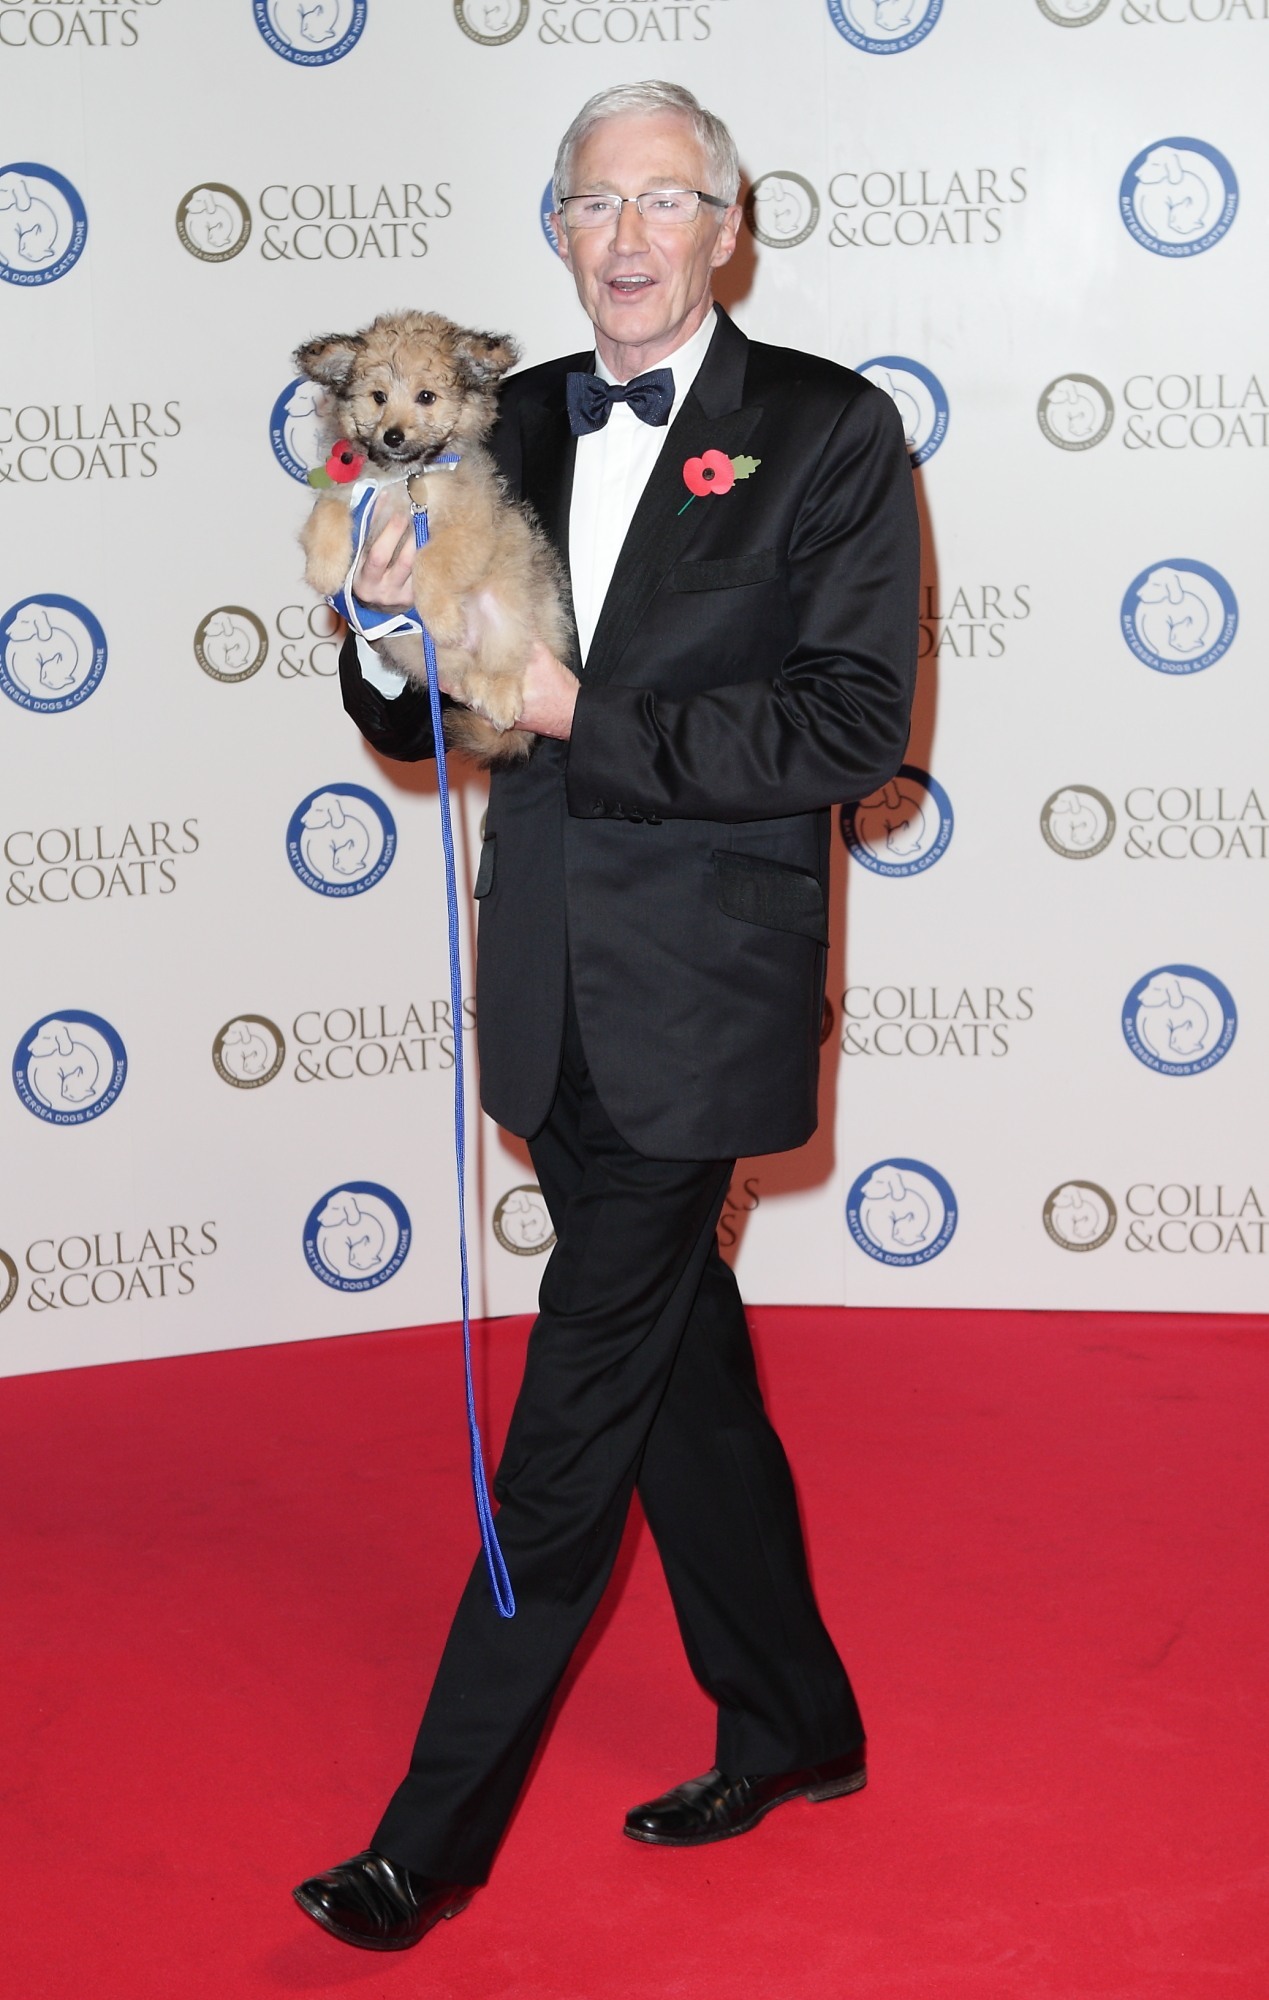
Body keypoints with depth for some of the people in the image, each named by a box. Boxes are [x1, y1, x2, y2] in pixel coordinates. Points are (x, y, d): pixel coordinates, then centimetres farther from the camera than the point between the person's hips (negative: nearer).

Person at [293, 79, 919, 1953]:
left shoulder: (830, 430, -6)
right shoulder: (511, 429, 9)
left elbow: (856, 724, -14)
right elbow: (423, 723, 11)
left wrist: (588, 710, -20)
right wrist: (394, 644, -12)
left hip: (696, 1002, -6)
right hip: (555, 1001, 6)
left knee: (578, 1413, -2)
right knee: (683, 1376, 16)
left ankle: (436, 1837, 7)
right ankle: (792, 1726, 34)